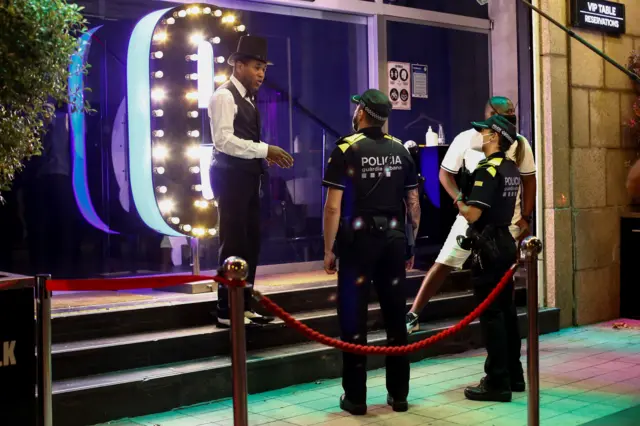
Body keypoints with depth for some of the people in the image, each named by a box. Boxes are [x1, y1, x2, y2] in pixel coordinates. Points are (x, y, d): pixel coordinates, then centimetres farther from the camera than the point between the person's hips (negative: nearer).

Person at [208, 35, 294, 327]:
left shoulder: (249, 99, 18)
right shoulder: (224, 96, -11)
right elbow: (223, 140, -22)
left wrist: (267, 156, 3)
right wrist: (265, 150, -22)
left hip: (248, 176, 9)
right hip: (231, 177, -9)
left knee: (250, 243, 12)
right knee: (233, 244, -5)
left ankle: (244, 306, 21)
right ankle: (227, 312, 3)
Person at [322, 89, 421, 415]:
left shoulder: (346, 149, -6)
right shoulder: (400, 150, 6)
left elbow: (333, 206, -10)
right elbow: (414, 204, 8)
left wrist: (328, 249, -3)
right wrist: (411, 245, 16)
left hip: (358, 241, -4)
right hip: (393, 240, 4)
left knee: (354, 318, 4)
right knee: (396, 317, 10)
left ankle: (355, 397, 8)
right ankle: (399, 394, 17)